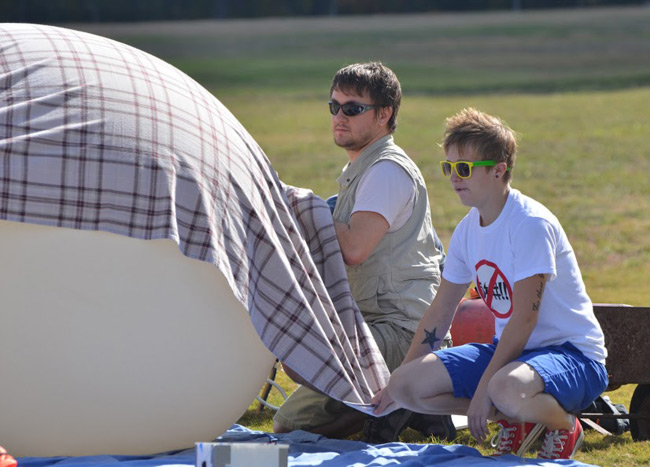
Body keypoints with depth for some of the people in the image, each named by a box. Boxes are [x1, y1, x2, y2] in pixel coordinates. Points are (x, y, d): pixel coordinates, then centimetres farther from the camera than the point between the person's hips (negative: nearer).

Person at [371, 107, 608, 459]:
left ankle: (563, 426, -6)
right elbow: (439, 313, 15)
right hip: (508, 349, 8)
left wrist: (483, 390, -23)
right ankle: (514, 421, 7)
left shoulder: (531, 224, -19)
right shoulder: (468, 230, 6)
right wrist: (397, 382, 15)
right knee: (406, 385, -6)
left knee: (507, 389, -41)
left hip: (572, 353, -8)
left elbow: (524, 318, -22)